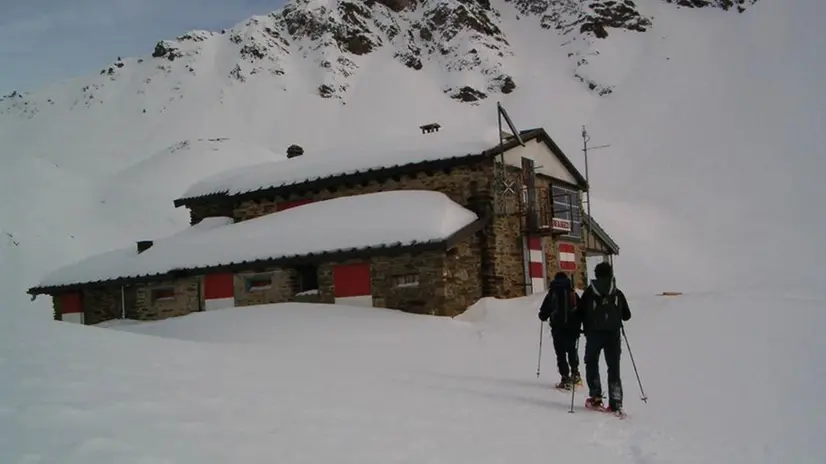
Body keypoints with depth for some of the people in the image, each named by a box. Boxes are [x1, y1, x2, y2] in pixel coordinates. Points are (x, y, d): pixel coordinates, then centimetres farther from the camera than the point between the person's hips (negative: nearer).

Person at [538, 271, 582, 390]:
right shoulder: (573, 294, 5)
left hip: (558, 329, -3)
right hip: (572, 328, 3)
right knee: (572, 350, 23)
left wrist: (543, 317, 20)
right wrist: (578, 326, 16)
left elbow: (543, 314, -2)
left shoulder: (551, 294, -2)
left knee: (561, 353, 0)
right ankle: (575, 373, 17)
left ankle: (565, 379, -6)